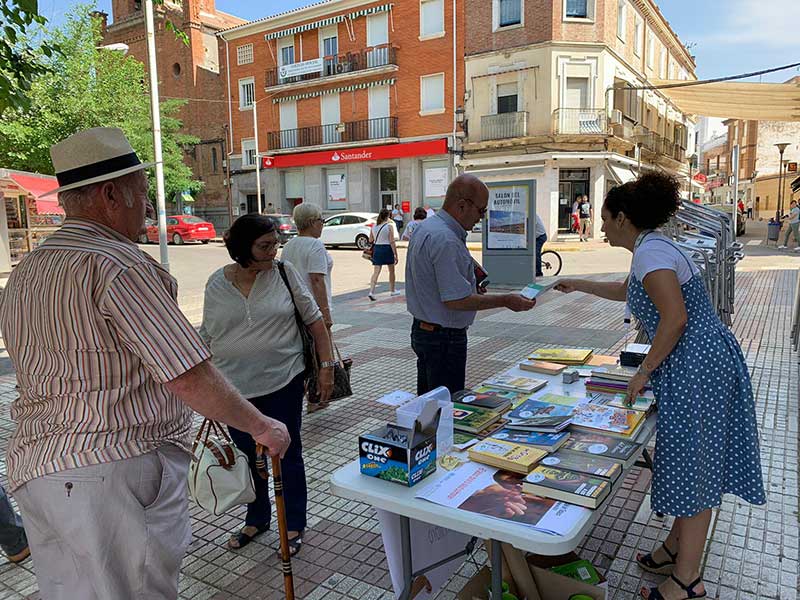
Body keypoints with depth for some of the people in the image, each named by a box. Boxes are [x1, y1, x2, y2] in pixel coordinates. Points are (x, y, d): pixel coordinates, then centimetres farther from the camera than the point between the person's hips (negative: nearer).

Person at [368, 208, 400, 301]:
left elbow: (370, 241, 10)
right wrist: (396, 255, -10)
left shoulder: (374, 226, 4)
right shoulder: (389, 226, -9)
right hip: (387, 249, -3)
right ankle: (392, 290, 30)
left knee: (376, 272, 2)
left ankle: (371, 292, -14)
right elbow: (392, 242, -13)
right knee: (391, 271, 17)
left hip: (377, 249, 3)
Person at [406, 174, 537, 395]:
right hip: (444, 338, -10)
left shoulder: (425, 227, 8)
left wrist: (471, 288, 14)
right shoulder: (446, 240, -25)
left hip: (422, 329, 10)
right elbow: (456, 301, -26)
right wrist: (505, 301, -17)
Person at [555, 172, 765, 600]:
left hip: (695, 367, -10)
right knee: (693, 463, 18)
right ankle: (677, 549, 33)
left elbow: (675, 317, -25)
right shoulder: (652, 248, 16)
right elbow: (627, 291, 35)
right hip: (702, 362, 10)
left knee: (692, 467, 0)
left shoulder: (650, 252, -16)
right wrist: (580, 285, 40)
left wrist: (644, 372, -16)